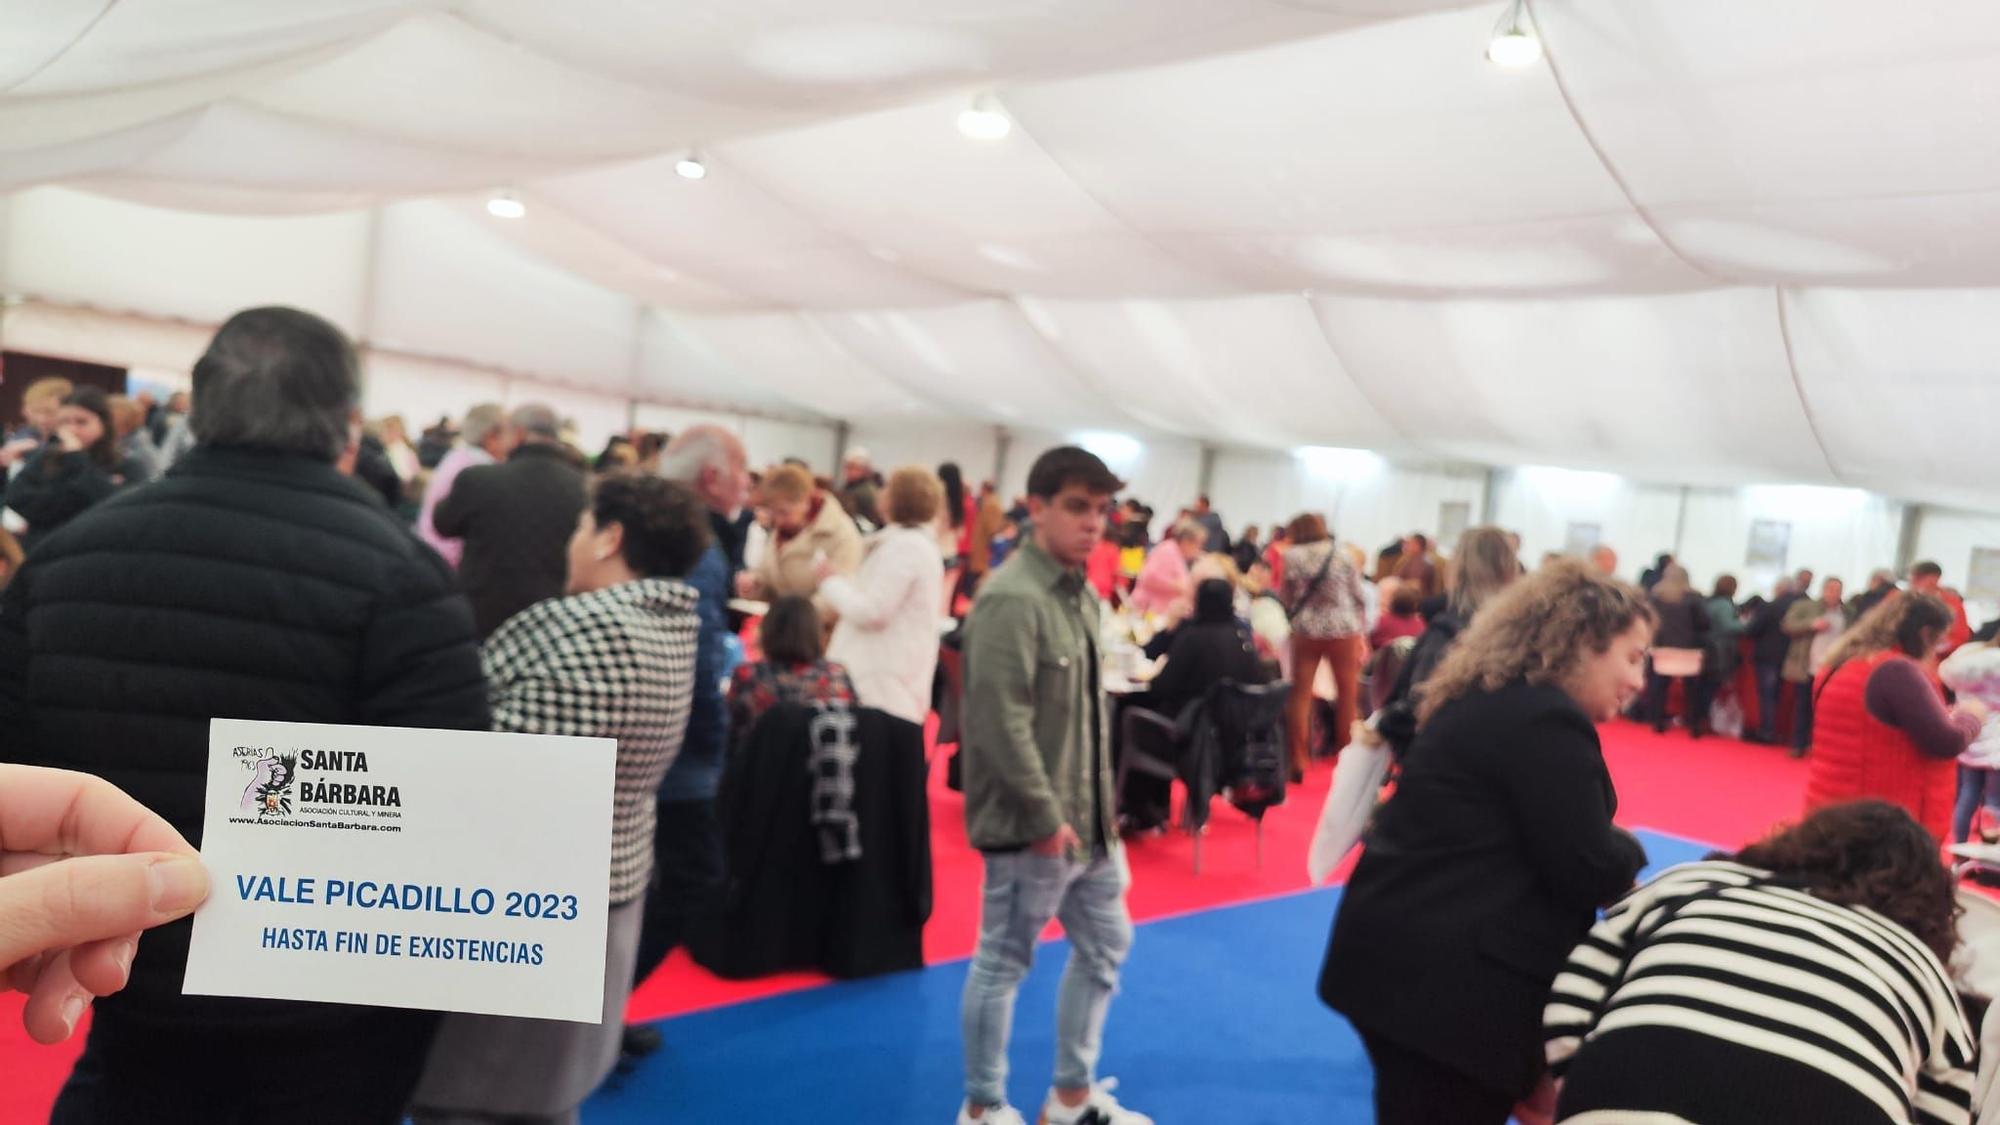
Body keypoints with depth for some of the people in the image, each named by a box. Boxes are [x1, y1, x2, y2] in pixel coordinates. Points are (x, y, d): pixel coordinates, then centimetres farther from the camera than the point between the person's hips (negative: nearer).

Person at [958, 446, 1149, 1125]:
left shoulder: (1080, 594, 10)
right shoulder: (1011, 598, -20)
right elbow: (1003, 723, -25)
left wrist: (1101, 804, 13)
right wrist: (1045, 818, -21)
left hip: (1085, 819, 10)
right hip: (1032, 826, -10)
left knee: (1105, 946, 19)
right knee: (1004, 963, 6)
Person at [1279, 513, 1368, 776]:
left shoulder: (1291, 557, 1)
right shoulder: (1341, 554, 4)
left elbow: (1288, 599, 2)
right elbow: (1357, 597, 4)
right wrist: (1363, 635, 8)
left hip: (1305, 631, 0)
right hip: (1343, 629, 0)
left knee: (1301, 695, 7)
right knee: (1348, 695, 10)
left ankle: (1299, 761, 5)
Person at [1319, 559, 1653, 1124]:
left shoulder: (1487, 698, 15)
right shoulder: (1547, 720, -17)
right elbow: (1586, 871, -16)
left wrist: (1610, 857, 8)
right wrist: (1629, 849, 4)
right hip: (1444, 979, -10)